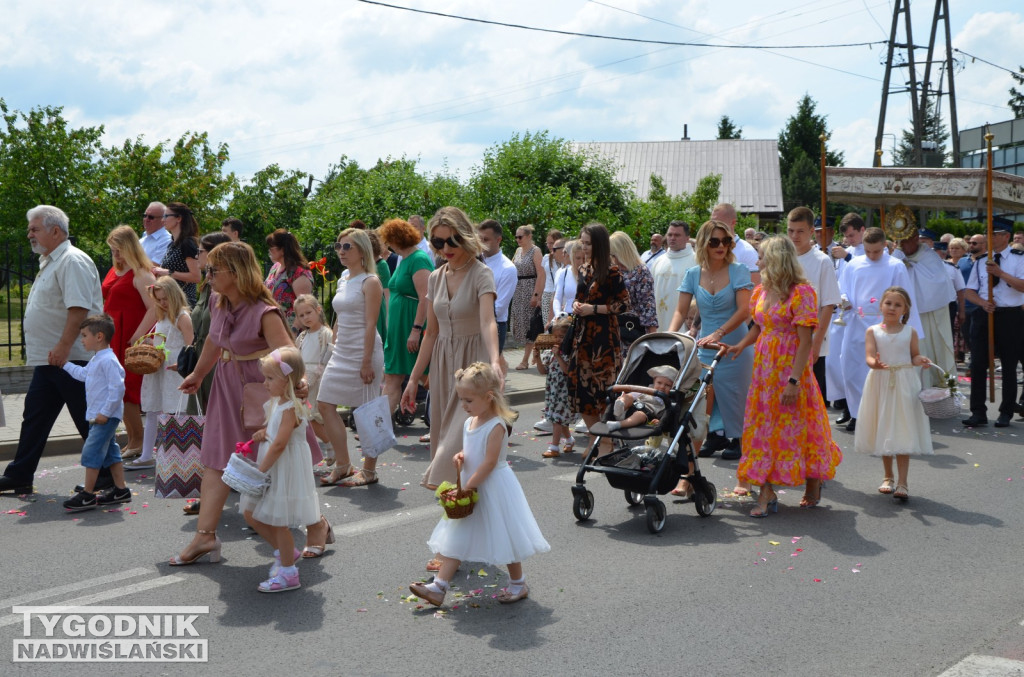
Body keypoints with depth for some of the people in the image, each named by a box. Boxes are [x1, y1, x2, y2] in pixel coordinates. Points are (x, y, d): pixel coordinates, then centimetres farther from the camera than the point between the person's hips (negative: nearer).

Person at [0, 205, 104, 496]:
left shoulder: (72, 260, -14)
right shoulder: (50, 262, 18)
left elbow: (78, 308, -24)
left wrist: (63, 347, -28)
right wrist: (46, 351, 19)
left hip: (70, 359, -10)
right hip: (49, 359, 10)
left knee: (89, 421, -3)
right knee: (35, 417, 13)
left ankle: (109, 476, 6)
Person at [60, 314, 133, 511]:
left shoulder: (108, 360, -18)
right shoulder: (96, 360, 15)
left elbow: (117, 387, -24)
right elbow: (83, 374, 34)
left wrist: (105, 412, -24)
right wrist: (65, 364, 34)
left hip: (106, 416, -11)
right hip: (98, 415, 11)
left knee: (91, 451, -9)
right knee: (110, 452, 13)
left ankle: (87, 495, -4)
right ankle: (120, 490, 19)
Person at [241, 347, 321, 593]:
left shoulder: (290, 408, -22)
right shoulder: (276, 402, 8)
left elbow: (279, 444, -26)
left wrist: (260, 470, -22)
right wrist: (263, 434, 4)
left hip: (285, 471, -10)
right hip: (271, 469, 10)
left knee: (278, 521, -1)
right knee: (251, 513, 14)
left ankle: (288, 573, 13)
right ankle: (284, 552, 31)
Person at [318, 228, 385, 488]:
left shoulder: (370, 282, -10)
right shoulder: (343, 281, 14)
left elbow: (370, 324, -15)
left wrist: (367, 361, -19)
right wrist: (334, 350, 14)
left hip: (363, 352, -9)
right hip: (341, 353, 9)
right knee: (324, 405, 5)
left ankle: (369, 471, 10)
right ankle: (342, 464, 15)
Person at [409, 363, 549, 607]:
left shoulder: (496, 426, -20)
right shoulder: (469, 422, 5)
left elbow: (490, 462, -23)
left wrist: (468, 486, -21)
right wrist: (461, 457, -4)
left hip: (494, 488, -8)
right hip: (471, 487, 8)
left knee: (503, 536, 5)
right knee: (456, 538, 6)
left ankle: (518, 584, 23)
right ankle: (439, 587, 6)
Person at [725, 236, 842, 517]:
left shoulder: (801, 293, -13)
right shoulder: (761, 291, 9)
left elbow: (805, 340, -16)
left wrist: (794, 380, -21)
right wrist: (741, 345, -1)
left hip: (791, 366, -7)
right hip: (764, 366, 7)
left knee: (798, 426, 4)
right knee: (763, 427, 3)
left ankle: (813, 483, 25)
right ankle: (766, 493, 6)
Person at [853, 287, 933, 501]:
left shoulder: (910, 332, 3)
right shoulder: (873, 331, 0)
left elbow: (915, 355, 7)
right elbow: (869, 356, -11)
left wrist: (920, 361, -16)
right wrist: (875, 364, -33)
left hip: (904, 383, -1)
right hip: (880, 383, 1)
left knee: (903, 433, -5)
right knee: (883, 432, 12)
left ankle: (902, 483, -4)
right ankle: (888, 477, 29)